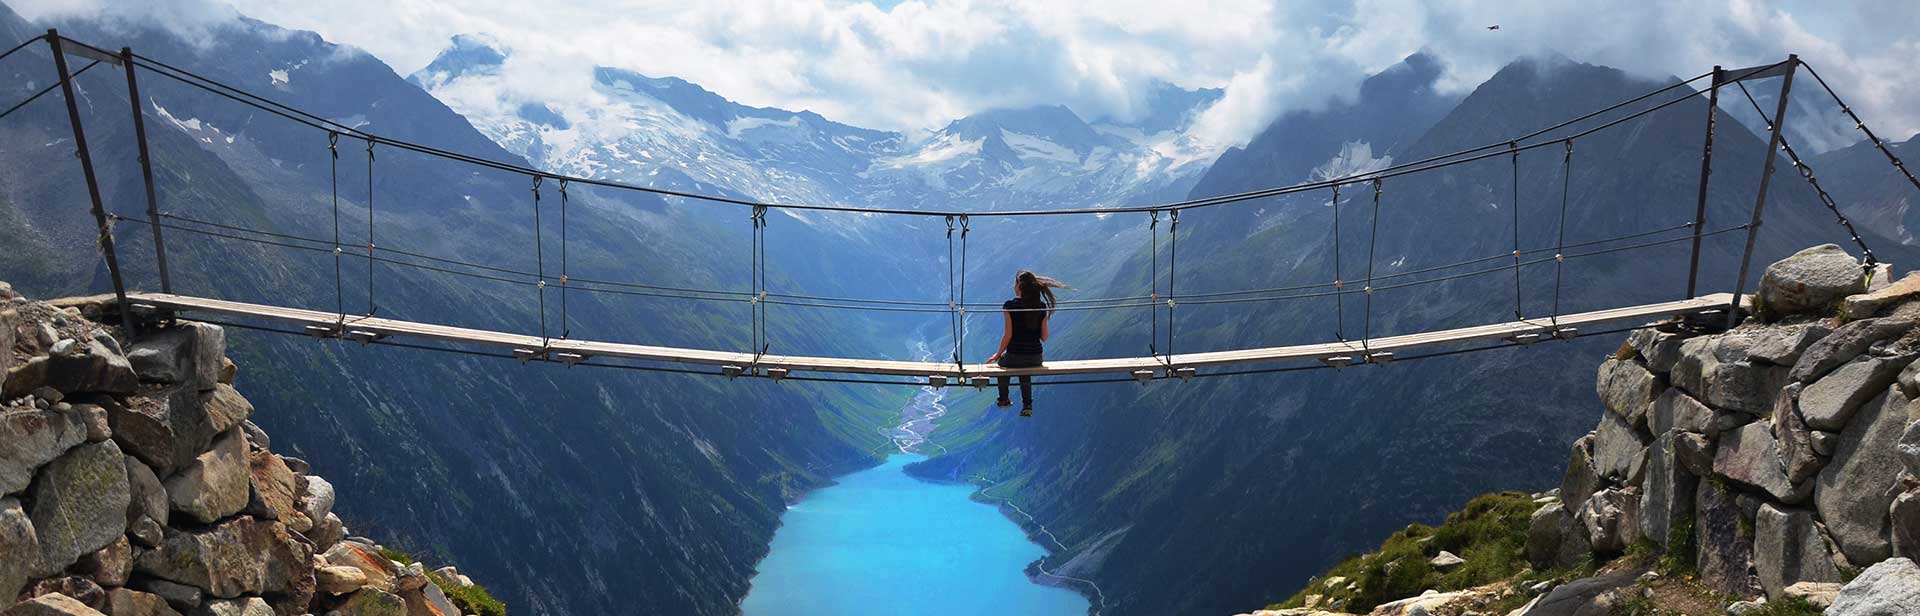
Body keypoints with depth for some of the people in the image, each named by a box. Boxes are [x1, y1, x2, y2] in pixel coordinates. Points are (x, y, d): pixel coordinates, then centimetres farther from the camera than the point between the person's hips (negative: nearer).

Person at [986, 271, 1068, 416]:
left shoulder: (1010, 305, -13)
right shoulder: (1042, 306, -2)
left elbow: (1008, 335, -12)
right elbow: (1044, 337, 0)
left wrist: (998, 355, 1)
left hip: (1014, 357, -3)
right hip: (1036, 359, 3)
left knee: (1002, 361, 33)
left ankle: (1003, 399, 44)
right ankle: (1027, 405, 27)